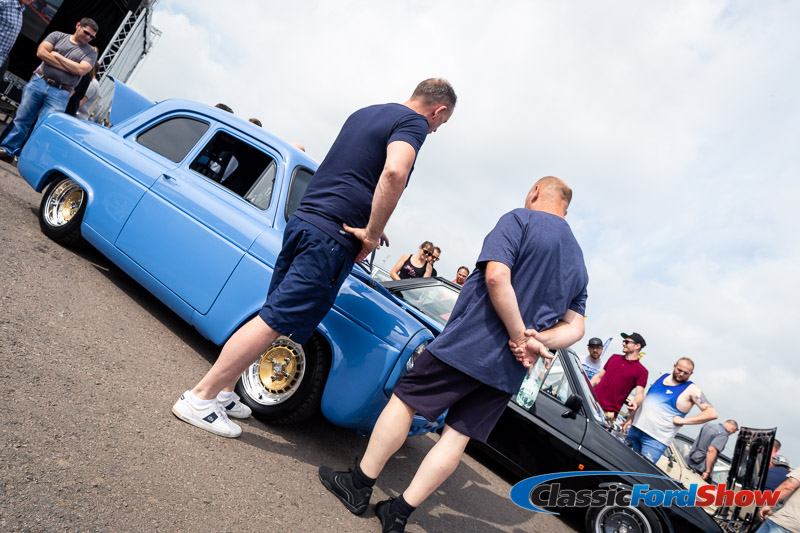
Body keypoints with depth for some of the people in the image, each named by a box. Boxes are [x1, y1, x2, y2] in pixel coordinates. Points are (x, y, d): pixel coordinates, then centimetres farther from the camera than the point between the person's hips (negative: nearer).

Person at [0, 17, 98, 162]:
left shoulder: (91, 53, 6)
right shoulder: (57, 36, 11)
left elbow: (81, 70, -11)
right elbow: (41, 52, -2)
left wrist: (57, 55, -5)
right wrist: (69, 68, -8)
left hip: (59, 94, -2)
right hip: (38, 83, 2)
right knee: (22, 118, 4)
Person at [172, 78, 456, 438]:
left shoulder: (363, 113, 22)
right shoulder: (414, 123, -4)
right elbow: (394, 172, -25)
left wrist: (369, 227, 25)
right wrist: (372, 234, -15)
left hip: (302, 219, 9)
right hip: (332, 237, -9)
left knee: (273, 315, 15)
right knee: (275, 323, -5)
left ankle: (223, 392, 22)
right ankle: (199, 399, 1)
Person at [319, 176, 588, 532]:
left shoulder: (520, 220, -4)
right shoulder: (578, 264, 17)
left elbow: (497, 277, -20)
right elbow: (574, 327, 11)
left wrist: (520, 336, -13)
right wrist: (537, 340, -5)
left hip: (470, 342, -6)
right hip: (509, 371, 7)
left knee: (404, 400, 6)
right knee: (457, 436, 9)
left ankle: (359, 486, 16)